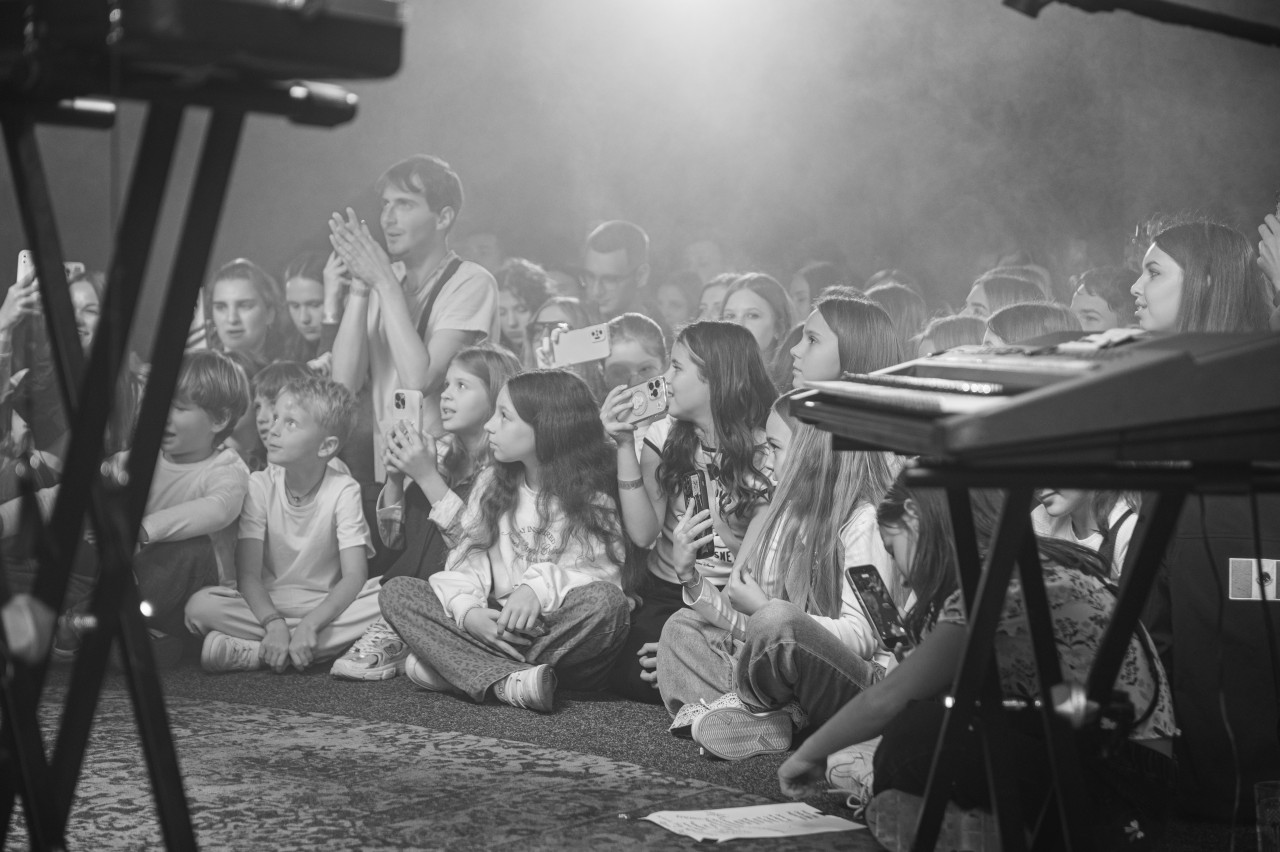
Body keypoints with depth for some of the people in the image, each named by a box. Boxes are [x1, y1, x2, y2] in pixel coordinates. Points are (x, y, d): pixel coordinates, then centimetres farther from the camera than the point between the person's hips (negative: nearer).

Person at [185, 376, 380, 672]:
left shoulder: (343, 490, -8)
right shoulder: (259, 485, -5)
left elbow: (354, 577, -15)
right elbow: (247, 574, -12)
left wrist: (308, 625, -30)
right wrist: (274, 623, -30)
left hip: (327, 604, 0)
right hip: (266, 604, 0)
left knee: (389, 600, -31)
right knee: (200, 605, -26)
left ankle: (250, 652, -30)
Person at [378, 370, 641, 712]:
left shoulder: (593, 496, -3)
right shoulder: (492, 484, 11)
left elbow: (602, 570, -13)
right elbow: (470, 556, 3)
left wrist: (538, 589, -31)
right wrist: (468, 611, -18)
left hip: (565, 631, -4)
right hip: (496, 629, 4)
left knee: (604, 601, -36)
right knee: (396, 592, -13)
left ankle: (452, 666, -24)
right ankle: (508, 682, -32)